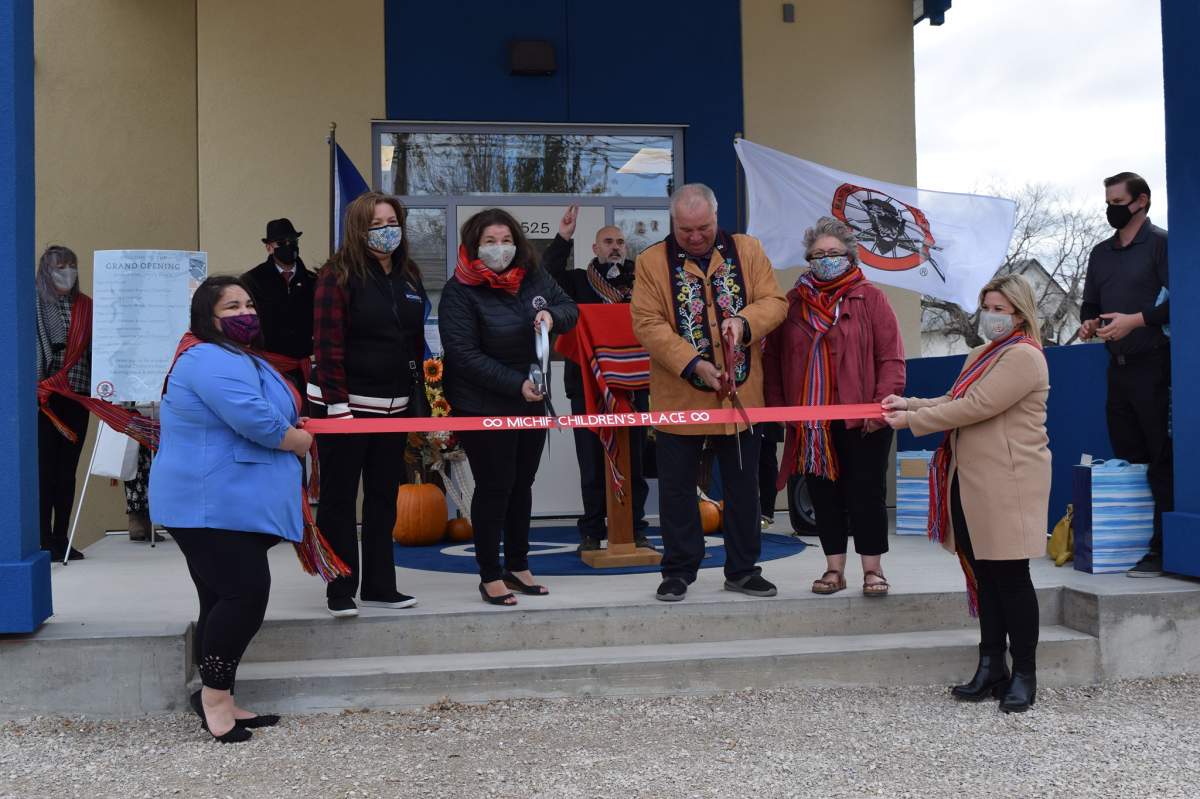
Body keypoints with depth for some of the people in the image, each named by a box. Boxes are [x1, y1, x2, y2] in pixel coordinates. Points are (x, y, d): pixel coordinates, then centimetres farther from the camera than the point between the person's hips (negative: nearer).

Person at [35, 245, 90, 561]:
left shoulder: (85, 305, 10)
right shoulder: (34, 304, -2)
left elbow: (93, 349, 10)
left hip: (77, 395, 4)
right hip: (44, 398, -4)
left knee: (68, 469, 8)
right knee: (46, 467, -2)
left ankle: (61, 540, 15)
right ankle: (44, 541, 3)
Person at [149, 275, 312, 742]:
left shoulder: (238, 358, 21)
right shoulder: (212, 360, -16)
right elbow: (254, 420, -26)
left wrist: (289, 426, 10)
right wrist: (299, 440, -8)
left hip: (231, 505, 11)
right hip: (214, 505, -11)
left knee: (225, 601, 12)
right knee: (246, 594, -13)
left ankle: (217, 701, 18)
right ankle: (215, 697, -1)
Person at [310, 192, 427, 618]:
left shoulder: (409, 277, 11)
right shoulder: (338, 274, -9)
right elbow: (328, 344, -14)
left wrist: (419, 399, 10)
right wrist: (337, 405, -19)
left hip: (394, 406, 6)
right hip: (345, 404, -6)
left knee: (384, 496, 12)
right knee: (339, 498, 2)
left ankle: (379, 585, 22)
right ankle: (340, 591, 11)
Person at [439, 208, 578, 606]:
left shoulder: (533, 277, 1)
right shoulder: (459, 291, -15)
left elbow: (570, 309, 12)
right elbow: (464, 354, -20)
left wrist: (552, 315, -13)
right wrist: (516, 384, -24)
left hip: (533, 402, 6)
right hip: (483, 406, -6)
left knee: (522, 484, 14)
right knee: (494, 486, -1)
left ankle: (518, 566, 27)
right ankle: (490, 576, 11)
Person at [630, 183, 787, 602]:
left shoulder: (746, 250, 4)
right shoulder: (652, 261, -3)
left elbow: (774, 301, 1)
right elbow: (647, 324, -10)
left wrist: (745, 321, -20)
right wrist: (691, 364, -21)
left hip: (740, 393, 2)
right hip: (678, 397, -2)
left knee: (743, 486, 12)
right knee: (677, 488, 7)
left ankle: (742, 569, 25)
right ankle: (678, 571, 20)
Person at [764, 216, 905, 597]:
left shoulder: (869, 297, -1)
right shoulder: (793, 302, 9)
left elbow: (891, 357, -5)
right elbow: (774, 358, 10)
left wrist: (881, 404, -13)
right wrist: (777, 405, 1)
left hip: (861, 419, -3)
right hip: (811, 420, 3)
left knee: (867, 492, 2)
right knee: (824, 494, 8)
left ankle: (872, 569, 13)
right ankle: (834, 569, 18)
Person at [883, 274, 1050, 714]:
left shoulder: (1023, 356, -12)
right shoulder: (982, 355, 20)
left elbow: (974, 407, -19)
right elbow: (954, 401, 20)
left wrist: (912, 420, -14)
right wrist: (910, 403, 5)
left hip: (1006, 484, -9)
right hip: (973, 483, 9)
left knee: (1010, 576, -2)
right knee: (984, 576, 11)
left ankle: (1024, 674, 9)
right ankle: (992, 668, 18)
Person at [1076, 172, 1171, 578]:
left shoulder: (1160, 243, -4)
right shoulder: (1101, 252, 16)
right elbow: (1090, 304, 21)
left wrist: (1136, 320, -20)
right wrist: (1087, 322, 1)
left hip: (1153, 365, -7)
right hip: (1118, 365, 7)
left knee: (1160, 459, -5)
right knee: (1126, 453, 9)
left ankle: (1162, 549, -2)